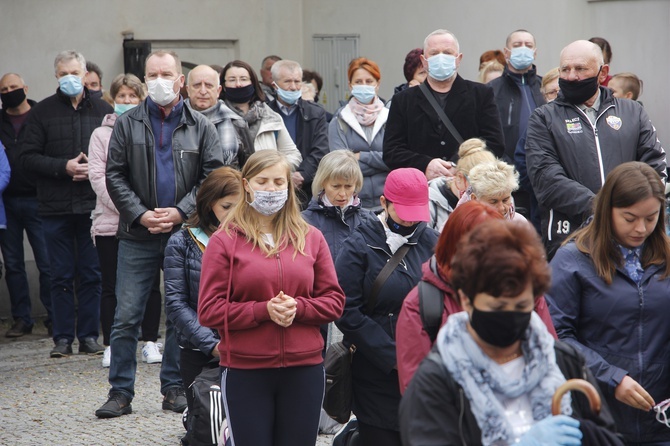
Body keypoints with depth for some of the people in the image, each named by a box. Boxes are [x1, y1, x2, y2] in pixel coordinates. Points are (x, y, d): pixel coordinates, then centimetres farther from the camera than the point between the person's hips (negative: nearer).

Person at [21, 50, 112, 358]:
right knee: (62, 275, 5)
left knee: (91, 274, 5)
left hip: (94, 205, 0)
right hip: (55, 208, 0)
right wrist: (64, 167, -13)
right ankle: (63, 338, 12)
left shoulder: (103, 110, 6)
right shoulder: (42, 112, 4)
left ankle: (89, 336, 13)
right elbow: (28, 158, -1)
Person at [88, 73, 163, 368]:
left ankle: (150, 342, 12)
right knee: (111, 286, 3)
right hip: (110, 221, 0)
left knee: (150, 283, 3)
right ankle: (110, 346, 9)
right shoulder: (101, 134, 7)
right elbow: (97, 176, -1)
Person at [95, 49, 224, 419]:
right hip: (137, 235, 0)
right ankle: (120, 392, 5)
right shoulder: (127, 124, 5)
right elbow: (115, 176, 2)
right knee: (126, 315, -2)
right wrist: (141, 215, -10)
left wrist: (180, 212, -11)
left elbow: (212, 176, 0)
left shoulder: (200, 127, 5)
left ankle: (174, 387, 17)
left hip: (185, 232, 1)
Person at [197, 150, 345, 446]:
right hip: (245, 371, -2)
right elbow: (208, 310, -6)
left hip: (304, 369, 3)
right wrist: (264, 310, -16)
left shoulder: (311, 238, 8)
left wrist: (296, 308, -12)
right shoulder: (224, 241, -1)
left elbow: (334, 300, 7)